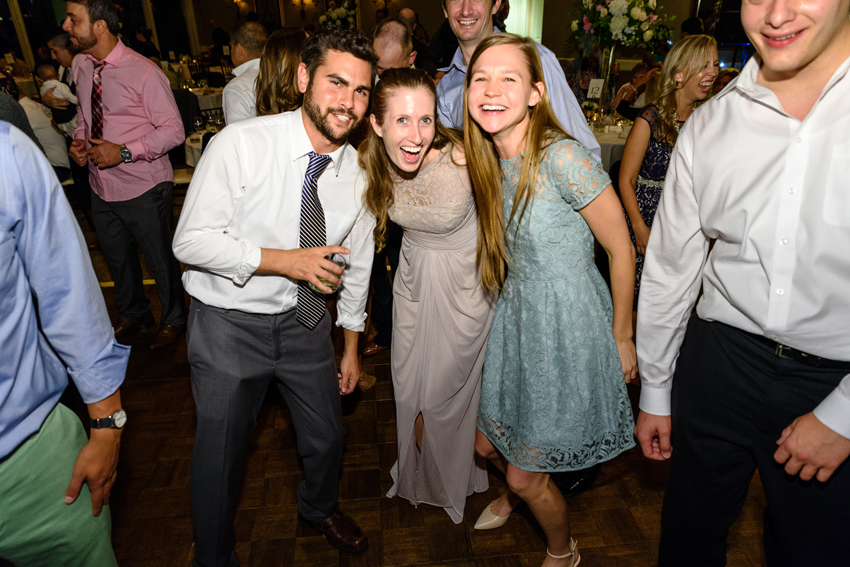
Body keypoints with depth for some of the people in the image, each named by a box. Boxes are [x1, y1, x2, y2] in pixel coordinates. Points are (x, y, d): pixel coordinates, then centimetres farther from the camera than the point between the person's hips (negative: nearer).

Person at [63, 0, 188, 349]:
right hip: (102, 186, 7)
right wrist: (78, 140, -1)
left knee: (160, 258, 9)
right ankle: (133, 314, 47)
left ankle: (173, 319, 34)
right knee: (117, 257, 22)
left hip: (143, 189, -7)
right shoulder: (81, 66, 5)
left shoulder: (143, 73, -17)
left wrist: (124, 152, -23)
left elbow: (173, 130, -17)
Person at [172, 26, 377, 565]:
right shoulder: (242, 143, -19)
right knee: (220, 453, 8)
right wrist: (285, 260, -26)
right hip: (229, 322, -3)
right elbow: (192, 240, -18)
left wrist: (351, 347, 11)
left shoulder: (359, 173, -5)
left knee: (327, 436, 17)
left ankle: (319, 509, 54)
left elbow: (357, 265, 5)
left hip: (305, 319, 4)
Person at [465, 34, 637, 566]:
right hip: (515, 318, 7)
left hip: (568, 327, -6)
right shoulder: (490, 161, 0)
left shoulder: (562, 157, -23)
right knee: (488, 443, 21)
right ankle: (514, 494, 58)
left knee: (527, 475, 7)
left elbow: (622, 250, -15)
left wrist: (622, 338, -7)